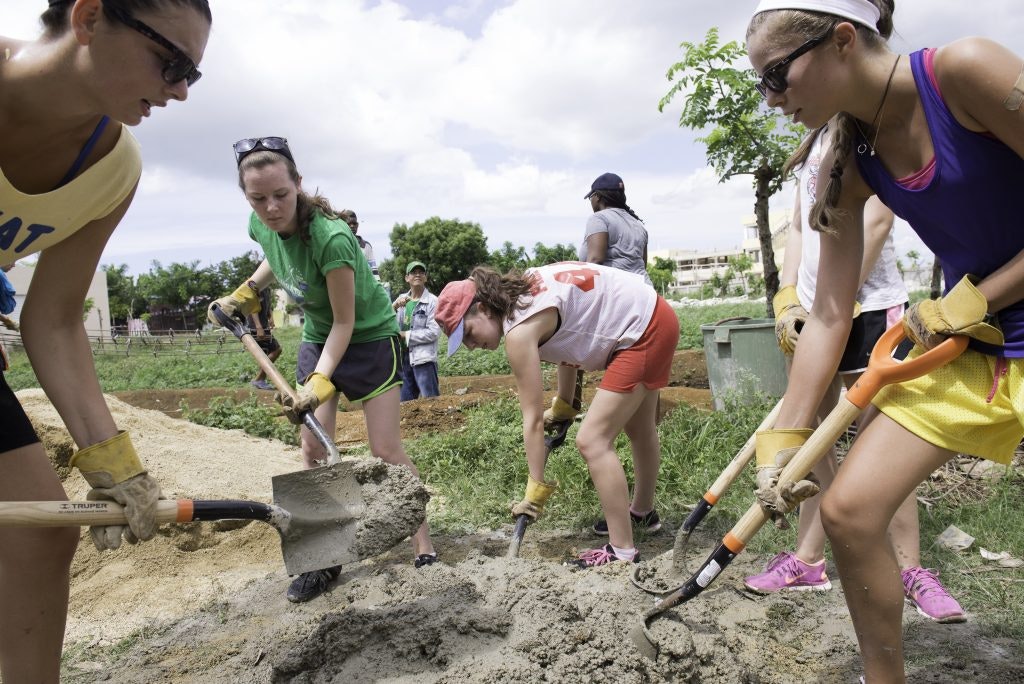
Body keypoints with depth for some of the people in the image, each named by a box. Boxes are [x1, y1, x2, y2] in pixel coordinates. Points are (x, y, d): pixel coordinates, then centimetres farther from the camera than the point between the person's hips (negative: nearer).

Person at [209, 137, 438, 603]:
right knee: (312, 447, 2)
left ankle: (424, 550, 7)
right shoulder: (261, 224, -11)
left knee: (386, 450, -7)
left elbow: (345, 322, -26)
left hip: (369, 337, -6)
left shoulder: (330, 237, -32)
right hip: (317, 337, 6)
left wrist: (320, 381, -32)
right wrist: (246, 291, 4)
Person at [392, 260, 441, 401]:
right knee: (405, 403, 13)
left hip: (424, 359, -6)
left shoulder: (433, 301, -7)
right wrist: (393, 307, -16)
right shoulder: (401, 299, 10)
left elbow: (434, 332, -14)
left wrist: (405, 335, -10)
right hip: (403, 358, 6)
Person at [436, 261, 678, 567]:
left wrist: (536, 492, -16)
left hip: (642, 330, -10)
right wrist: (564, 404, 17)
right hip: (654, 318, 10)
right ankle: (642, 511, 49)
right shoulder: (522, 290, 1)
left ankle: (622, 551, -2)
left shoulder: (519, 330, -23)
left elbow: (533, 419, -21)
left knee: (592, 441, -11)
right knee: (638, 429, 27)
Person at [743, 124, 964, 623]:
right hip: (813, 310, 7)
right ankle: (808, 560, 17)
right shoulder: (816, 140, 19)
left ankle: (911, 570, 11)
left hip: (867, 305, -7)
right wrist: (787, 301, 5)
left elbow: (876, 218, -13)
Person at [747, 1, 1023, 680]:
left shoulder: (965, 70, -19)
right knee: (848, 510, -2)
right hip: (965, 345, 5)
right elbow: (829, 318, -4)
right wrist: (784, 442, -6)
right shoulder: (848, 163, -3)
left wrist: (968, 303, -13)